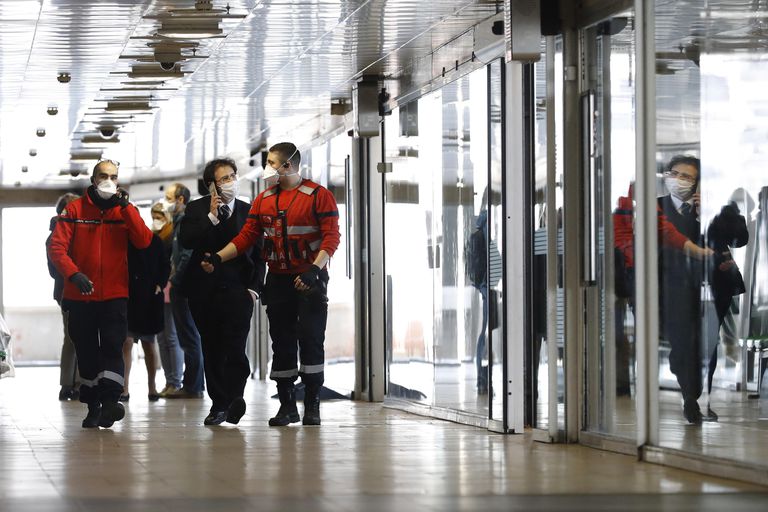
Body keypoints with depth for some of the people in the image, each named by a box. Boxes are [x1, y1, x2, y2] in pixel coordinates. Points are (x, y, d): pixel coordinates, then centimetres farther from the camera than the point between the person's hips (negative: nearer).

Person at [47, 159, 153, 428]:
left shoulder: (125, 210, 6)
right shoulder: (74, 210, 1)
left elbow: (144, 241, -8)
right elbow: (56, 247, -7)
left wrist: (126, 207, -14)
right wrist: (73, 274, -22)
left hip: (115, 295, 0)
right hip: (81, 296, 0)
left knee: (112, 346, -15)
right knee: (86, 352, 7)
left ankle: (110, 401, -21)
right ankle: (93, 407, 15)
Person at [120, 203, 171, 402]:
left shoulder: (153, 240, 5)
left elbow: (165, 265, 8)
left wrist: (160, 285, -3)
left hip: (148, 298, 2)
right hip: (127, 297, -2)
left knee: (148, 344, 11)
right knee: (126, 342, -8)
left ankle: (152, 388, 19)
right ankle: (124, 389, -8)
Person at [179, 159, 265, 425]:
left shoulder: (249, 211, 9)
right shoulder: (197, 209, 5)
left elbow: (258, 254, 11)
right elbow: (186, 240, -11)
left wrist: (254, 287, 1)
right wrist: (211, 216, -16)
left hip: (238, 290, -1)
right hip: (205, 291, 1)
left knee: (235, 348, -14)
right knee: (212, 350, 6)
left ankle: (235, 396, -3)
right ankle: (219, 403, 13)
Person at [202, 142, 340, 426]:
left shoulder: (318, 195, -6)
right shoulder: (264, 199, 11)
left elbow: (331, 237, -11)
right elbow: (247, 237, 10)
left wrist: (314, 269, -24)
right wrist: (218, 258, -3)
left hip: (310, 279, -5)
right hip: (278, 280, 5)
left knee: (311, 340, -6)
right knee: (282, 343, 5)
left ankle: (312, 406, -1)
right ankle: (287, 405, 11)